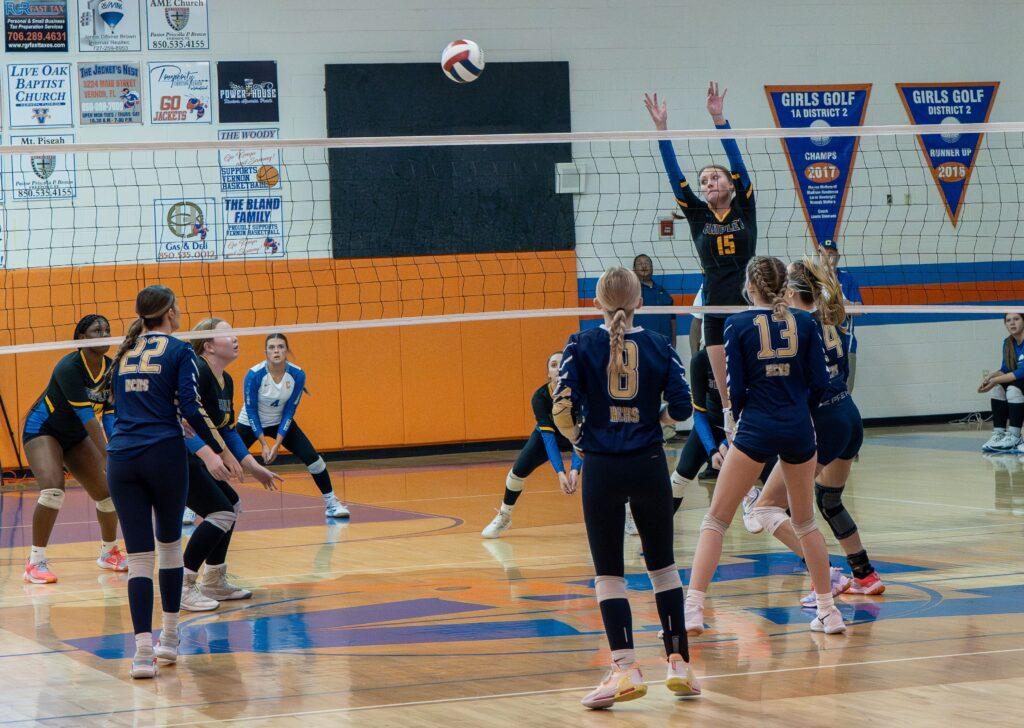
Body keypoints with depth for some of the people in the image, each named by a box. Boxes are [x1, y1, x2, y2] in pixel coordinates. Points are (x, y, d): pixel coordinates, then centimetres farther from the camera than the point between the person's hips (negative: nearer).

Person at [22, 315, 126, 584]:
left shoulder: (111, 369, -8)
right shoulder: (69, 367, -29)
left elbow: (109, 416, -6)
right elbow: (87, 417, -33)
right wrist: (107, 458, -36)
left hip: (76, 436, 7)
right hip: (42, 429, -7)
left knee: (108, 492, 1)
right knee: (53, 489, -29)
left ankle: (109, 552, 26)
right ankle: (35, 562, -21)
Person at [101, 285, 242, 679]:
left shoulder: (124, 351, 15)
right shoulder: (179, 351, 0)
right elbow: (191, 409, -9)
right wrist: (222, 452, -2)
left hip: (121, 459, 3)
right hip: (164, 455, -3)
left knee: (139, 556, -1)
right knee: (169, 544, 17)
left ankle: (143, 651, -13)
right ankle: (169, 638, 25)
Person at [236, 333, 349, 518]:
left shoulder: (297, 375, -18)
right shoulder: (254, 375, -25)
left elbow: (289, 412, -12)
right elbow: (251, 411, -18)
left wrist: (277, 443, -17)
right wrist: (264, 444, -19)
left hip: (281, 423, 2)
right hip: (250, 424, -2)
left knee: (312, 457, -11)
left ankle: (331, 503, 2)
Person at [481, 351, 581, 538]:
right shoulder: (540, 397, -31)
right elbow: (548, 436, -34)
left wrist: (575, 469, -48)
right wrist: (559, 472, -45)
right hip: (547, 434, 1)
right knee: (518, 470, -14)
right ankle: (503, 517, 10)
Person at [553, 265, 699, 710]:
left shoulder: (581, 346, -4)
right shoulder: (659, 346, 1)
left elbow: (564, 410, -11)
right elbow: (681, 407, -5)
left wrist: (579, 441, 8)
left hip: (601, 469, -2)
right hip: (649, 467, 2)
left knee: (608, 573, 4)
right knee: (662, 564, 14)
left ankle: (625, 669, -7)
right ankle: (679, 665, 16)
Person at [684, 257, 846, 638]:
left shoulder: (738, 324, -4)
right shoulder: (803, 321, 2)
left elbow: (735, 387, -4)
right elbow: (820, 381, 3)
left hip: (756, 430, -3)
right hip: (799, 430, 3)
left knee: (716, 519, 2)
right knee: (805, 522, 19)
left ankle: (693, 608, -10)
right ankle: (828, 611, 20)